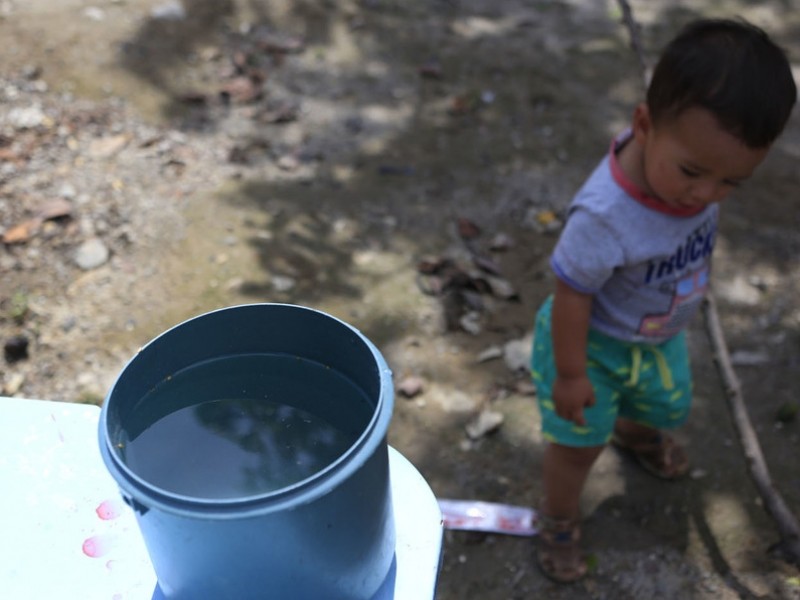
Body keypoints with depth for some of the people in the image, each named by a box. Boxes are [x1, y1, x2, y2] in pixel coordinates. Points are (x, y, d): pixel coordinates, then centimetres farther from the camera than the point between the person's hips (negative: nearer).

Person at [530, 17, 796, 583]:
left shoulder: (678, 162, -21)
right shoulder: (603, 217, -43)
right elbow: (571, 295, -29)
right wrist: (569, 373, -18)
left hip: (660, 336, 7)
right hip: (597, 344, -7)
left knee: (667, 405, 31)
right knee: (580, 441, 9)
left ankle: (636, 432, 67)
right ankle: (559, 519, 39)